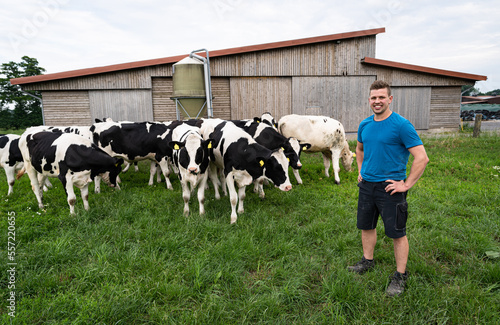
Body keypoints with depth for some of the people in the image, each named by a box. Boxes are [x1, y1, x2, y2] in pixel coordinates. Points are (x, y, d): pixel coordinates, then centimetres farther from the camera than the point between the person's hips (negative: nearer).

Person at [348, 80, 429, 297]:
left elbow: (422, 158, -16)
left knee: (397, 233, 5)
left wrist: (406, 184, -16)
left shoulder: (401, 125, -14)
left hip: (390, 187, -6)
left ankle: (400, 276, 21)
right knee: (366, 226, 18)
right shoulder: (365, 125, 6)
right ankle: (367, 262, 38)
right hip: (366, 186, 6)